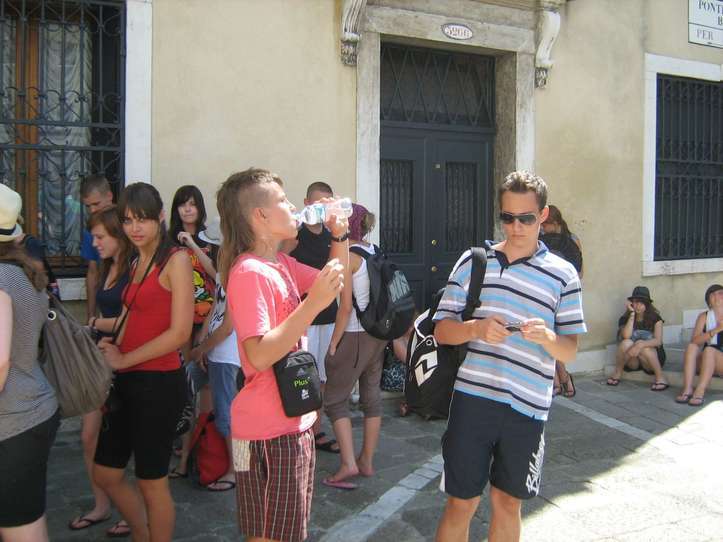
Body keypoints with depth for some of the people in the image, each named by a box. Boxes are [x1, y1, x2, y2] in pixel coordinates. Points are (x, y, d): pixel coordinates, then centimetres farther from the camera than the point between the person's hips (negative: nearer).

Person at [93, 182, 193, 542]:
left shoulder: (176, 260, -12)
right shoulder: (137, 263, 12)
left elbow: (180, 332, -17)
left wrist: (124, 359, -10)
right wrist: (110, 347, -4)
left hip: (159, 382, -8)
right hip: (127, 381, 8)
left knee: (151, 482, 6)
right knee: (105, 474, 19)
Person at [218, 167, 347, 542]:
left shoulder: (281, 264, 8)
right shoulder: (249, 272, -19)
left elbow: (335, 280, 21)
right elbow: (259, 356, -27)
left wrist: (339, 235, 7)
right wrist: (312, 304, -28)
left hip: (293, 421, 9)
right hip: (267, 430, -9)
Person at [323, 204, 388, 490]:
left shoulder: (348, 256, -14)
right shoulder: (375, 252, 7)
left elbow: (346, 306, -17)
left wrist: (333, 343, -11)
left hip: (355, 335, -7)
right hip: (378, 334, 8)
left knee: (335, 399, 3)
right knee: (372, 396, 13)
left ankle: (348, 464, -3)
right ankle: (367, 461, 22)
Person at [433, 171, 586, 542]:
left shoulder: (562, 274, 4)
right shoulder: (473, 261, 5)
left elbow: (569, 352, 5)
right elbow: (441, 330, 4)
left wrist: (547, 337, -17)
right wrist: (475, 329, -16)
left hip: (528, 406, 1)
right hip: (473, 398, 0)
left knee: (507, 503, 15)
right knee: (462, 502, 6)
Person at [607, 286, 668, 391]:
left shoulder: (655, 318, -5)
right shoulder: (625, 318, -1)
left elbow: (658, 341, -19)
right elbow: (626, 336, -21)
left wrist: (641, 344, -38)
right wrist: (632, 314, -19)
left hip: (653, 357, -2)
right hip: (632, 363, 2)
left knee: (644, 349, -35)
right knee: (626, 343, -30)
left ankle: (660, 377, -21)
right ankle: (617, 373, -11)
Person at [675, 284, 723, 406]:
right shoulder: (704, 316, 8)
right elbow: (694, 341, -9)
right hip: (706, 362, 2)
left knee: (709, 350, -31)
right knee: (691, 347, -25)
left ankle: (700, 392, -40)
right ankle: (687, 389, -36)